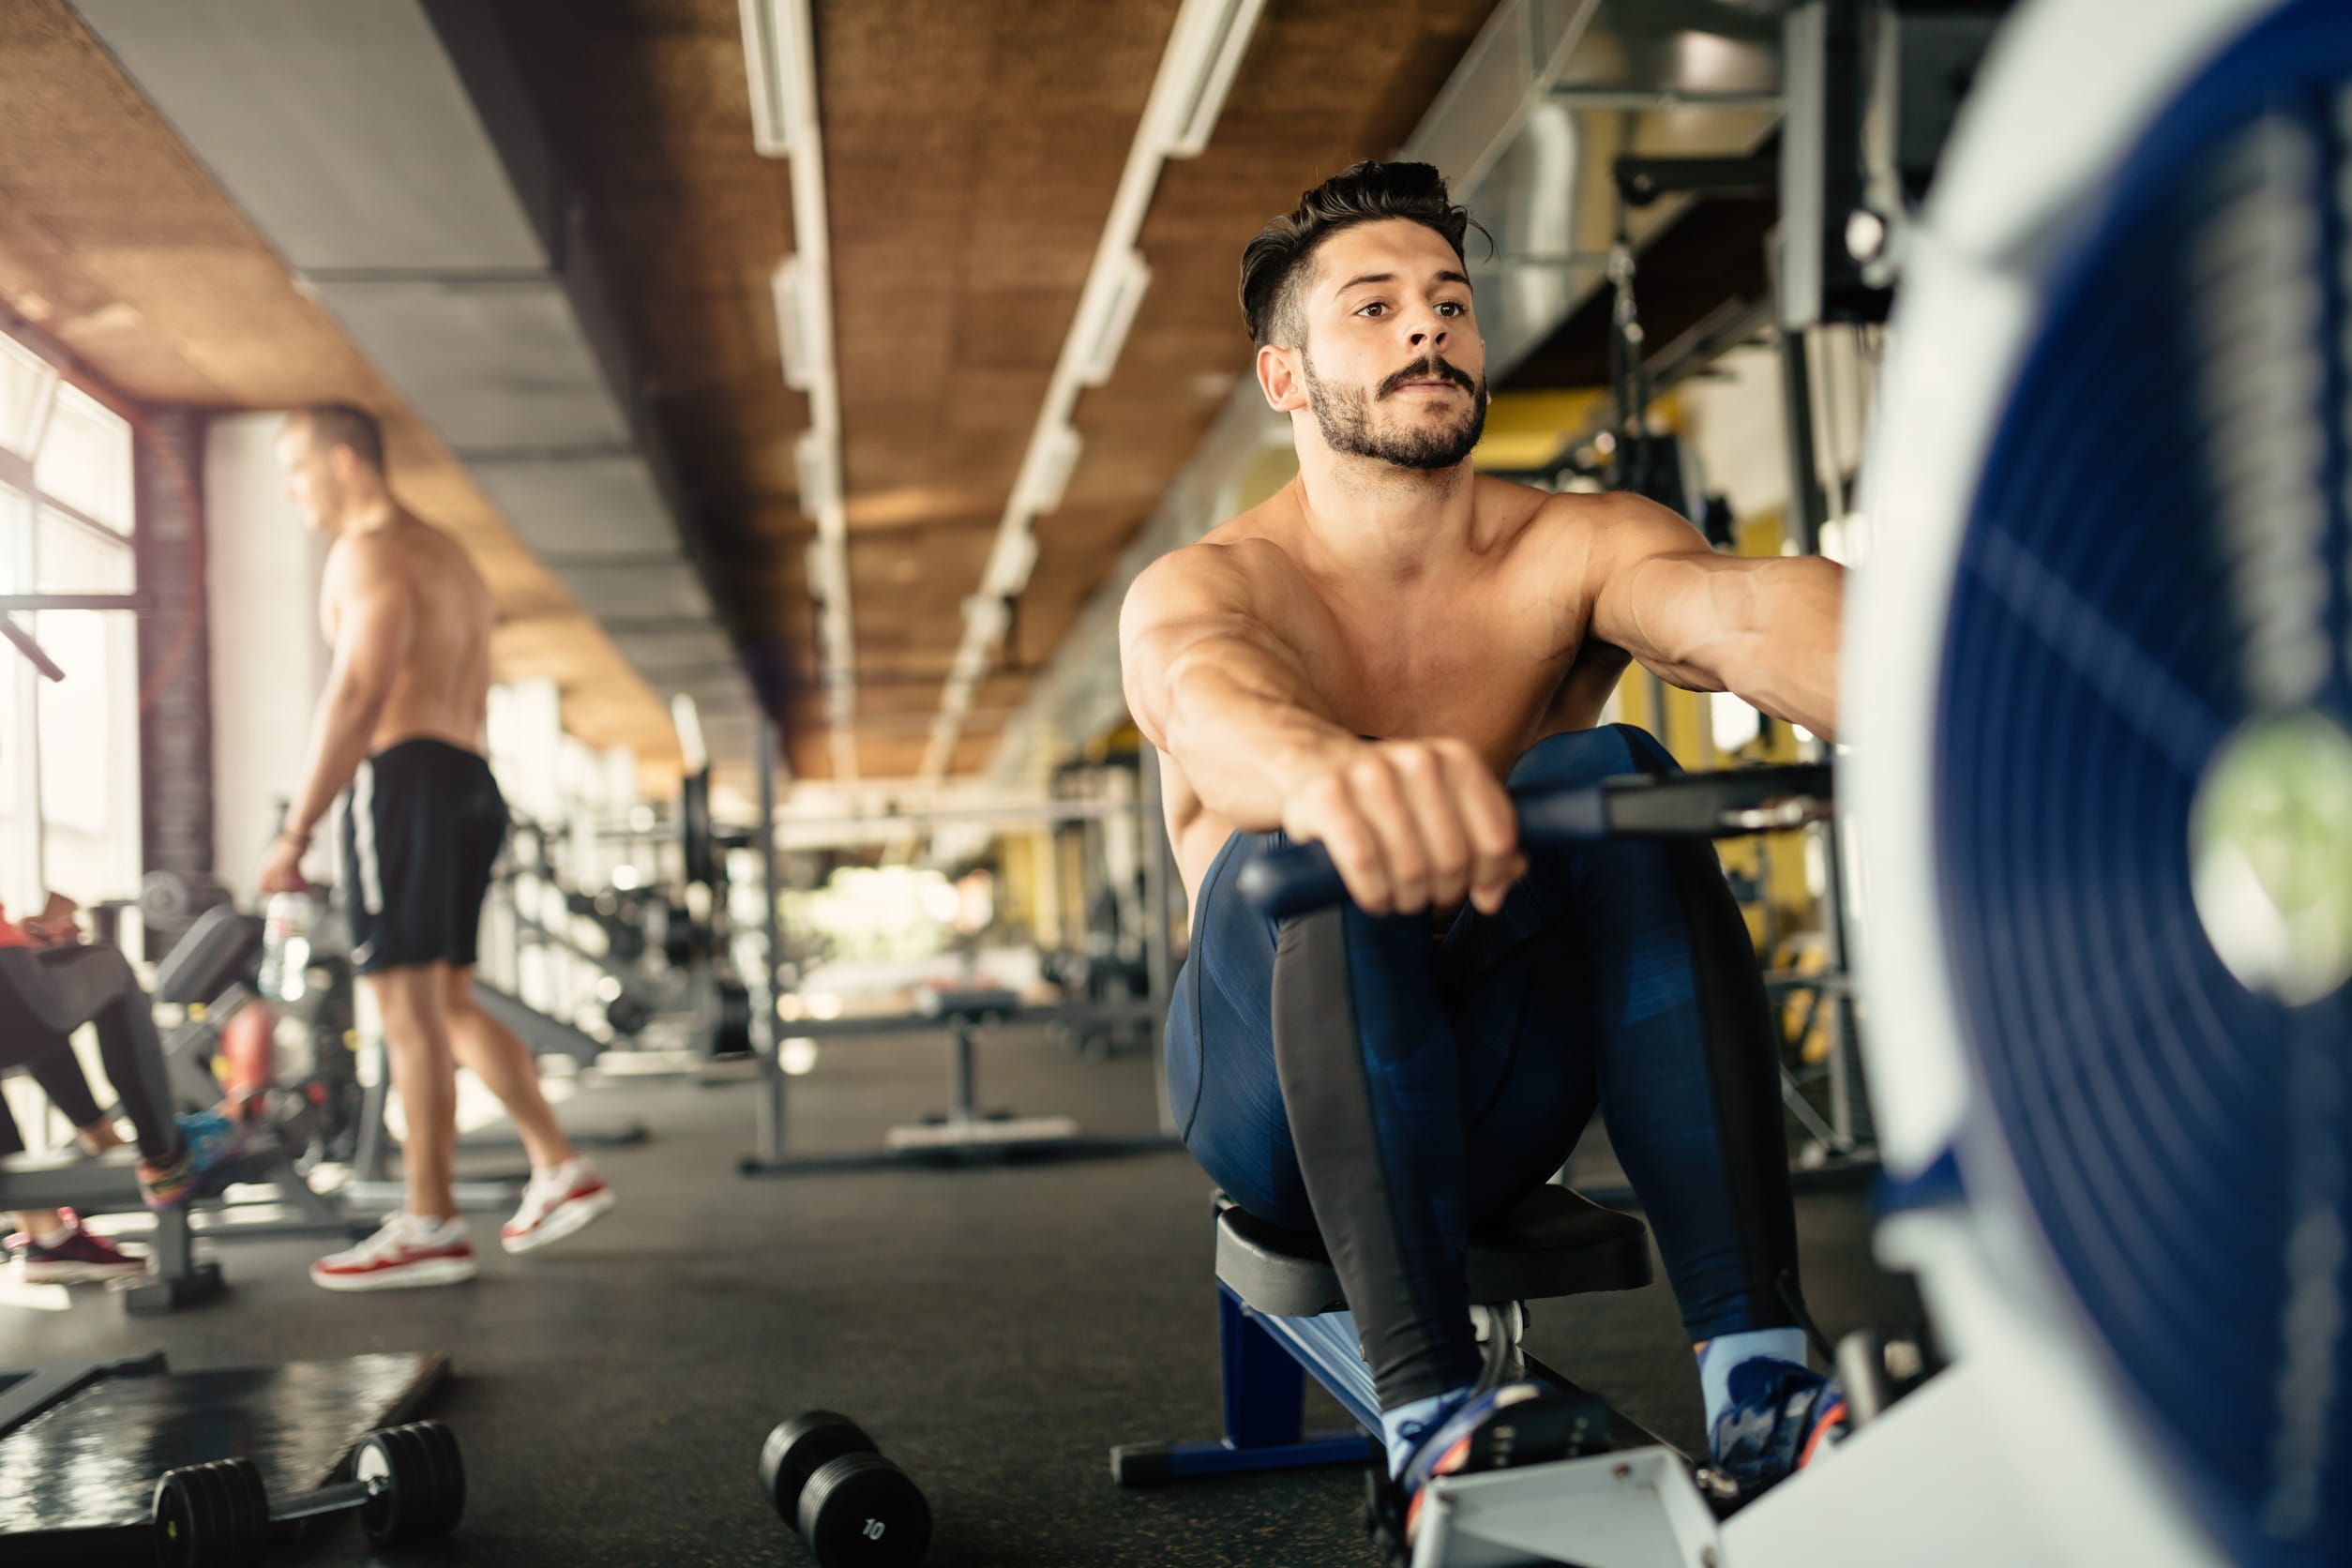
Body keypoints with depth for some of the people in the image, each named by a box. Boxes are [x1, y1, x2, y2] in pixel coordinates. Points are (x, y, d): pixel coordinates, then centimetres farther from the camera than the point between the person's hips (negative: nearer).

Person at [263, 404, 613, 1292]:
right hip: (469, 784, 10)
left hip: (403, 779, -10)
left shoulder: (370, 552, -6)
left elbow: (356, 695, -17)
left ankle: (430, 1229, -5)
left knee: (408, 1010, -7)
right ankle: (559, 1169, 10)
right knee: (449, 1003, 14)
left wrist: (295, 832, -18)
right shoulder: (453, 561, 24)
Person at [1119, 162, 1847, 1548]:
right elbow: (1211, 692, -38)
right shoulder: (1204, 588, -12)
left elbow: (1745, 610, -31)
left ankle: (1760, 1379, -32)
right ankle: (1429, 1408, -38)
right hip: (1287, 1100, -2)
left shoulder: (1568, 550, -7)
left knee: (1615, 778, -26)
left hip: (1502, 1094, 2)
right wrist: (1327, 773, -65)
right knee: (1329, 846, -32)